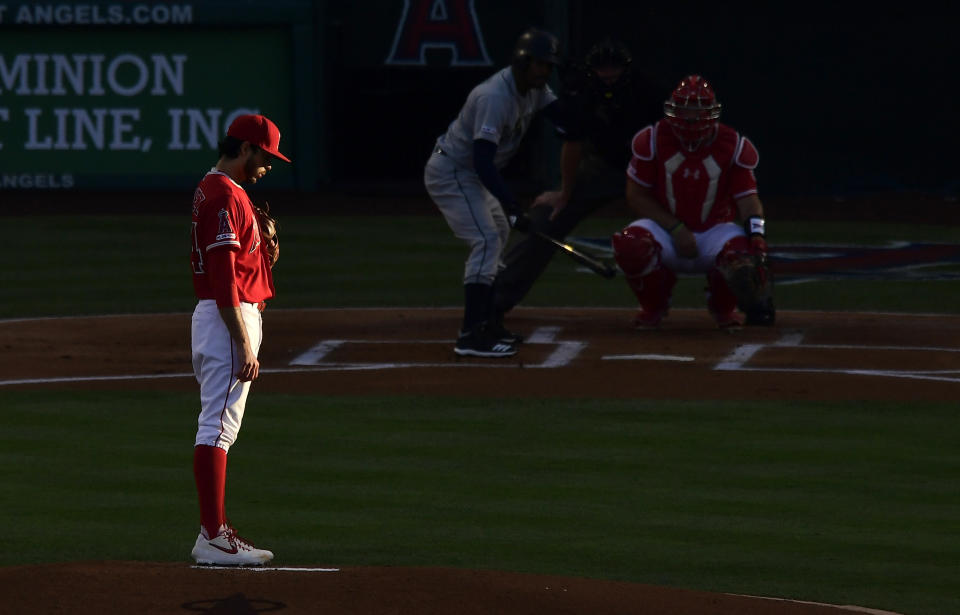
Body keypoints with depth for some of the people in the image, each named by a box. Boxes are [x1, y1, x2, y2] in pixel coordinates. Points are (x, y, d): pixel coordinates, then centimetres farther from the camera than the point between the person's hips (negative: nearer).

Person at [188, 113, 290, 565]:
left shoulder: (212, 190, 16)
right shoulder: (225, 196, -17)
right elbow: (224, 277, -23)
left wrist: (264, 246, 8)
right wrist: (244, 345, -24)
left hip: (215, 318, 11)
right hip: (228, 320, -11)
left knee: (219, 428, 13)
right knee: (217, 428, -11)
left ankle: (215, 533, 18)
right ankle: (213, 539, -13)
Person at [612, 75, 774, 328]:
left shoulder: (732, 146, -8)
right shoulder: (653, 141, -9)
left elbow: (748, 200, -10)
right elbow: (637, 196, -5)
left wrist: (756, 235, -31)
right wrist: (676, 229, -15)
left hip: (714, 230, 0)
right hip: (666, 231, 0)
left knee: (741, 251, -35)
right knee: (630, 245, -34)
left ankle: (723, 307, 4)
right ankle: (654, 305, 1)